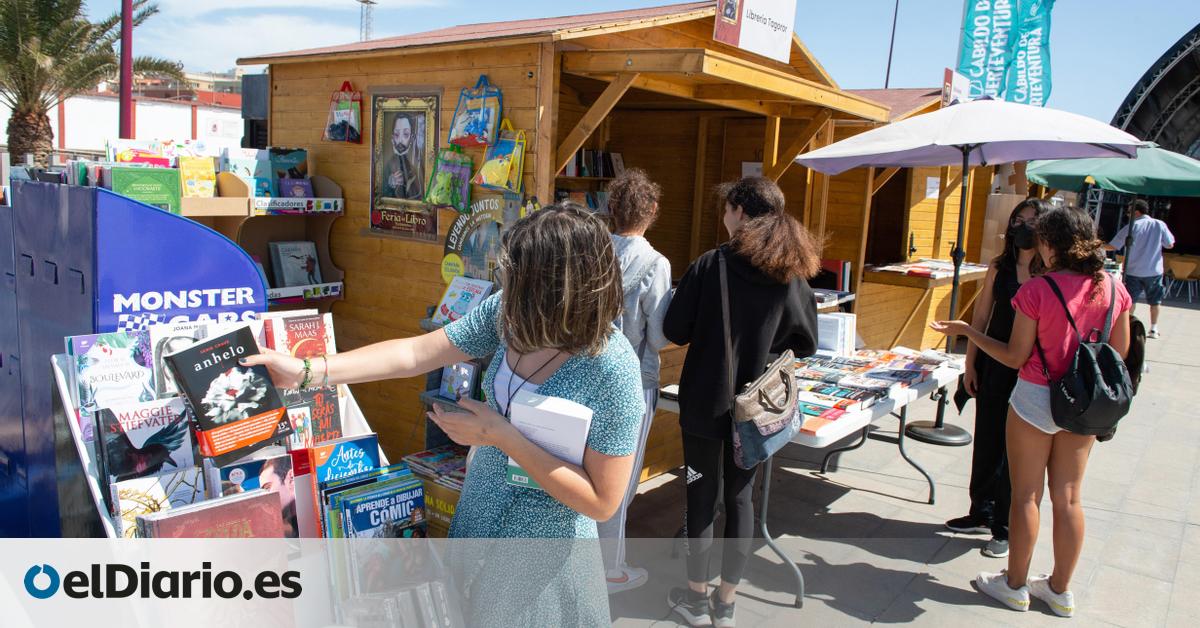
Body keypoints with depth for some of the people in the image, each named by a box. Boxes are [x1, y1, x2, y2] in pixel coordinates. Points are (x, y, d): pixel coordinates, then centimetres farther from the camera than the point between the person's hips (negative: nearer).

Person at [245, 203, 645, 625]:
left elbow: (602, 503, -23)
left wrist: (502, 436, -26)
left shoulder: (614, 370, -29)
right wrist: (307, 370, -11)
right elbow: (414, 353, -6)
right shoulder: (509, 311, -13)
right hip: (477, 520, 6)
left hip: (542, 557, -5)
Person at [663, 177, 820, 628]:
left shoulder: (710, 265, -14)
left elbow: (674, 332, -10)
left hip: (705, 401, -3)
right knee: (740, 496, 15)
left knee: (702, 496, 10)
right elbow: (806, 344, 4)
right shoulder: (792, 276, -3)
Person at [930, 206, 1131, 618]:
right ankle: (1060, 590, 27)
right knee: (1068, 497, 14)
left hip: (1035, 400, -5)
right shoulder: (1114, 289, -4)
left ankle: (1015, 585, 22)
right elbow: (1120, 353, 5)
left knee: (1026, 495, 8)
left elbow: (1015, 357, -14)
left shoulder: (1037, 290, -18)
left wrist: (966, 331, -4)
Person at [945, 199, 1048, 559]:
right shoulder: (1000, 268, 3)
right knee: (986, 442, 14)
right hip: (994, 367, 4)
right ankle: (981, 514, 31)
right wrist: (971, 364, 6)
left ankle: (1006, 528, 17)